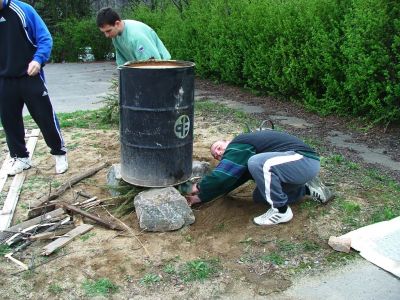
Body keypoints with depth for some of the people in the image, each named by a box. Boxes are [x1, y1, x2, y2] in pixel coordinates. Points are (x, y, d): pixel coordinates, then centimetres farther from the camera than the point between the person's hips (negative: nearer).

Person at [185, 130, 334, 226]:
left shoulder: (238, 146, -11)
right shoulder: (243, 152, 17)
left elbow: (222, 176, -16)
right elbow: (229, 180, 17)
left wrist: (199, 187, 0)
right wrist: (200, 197, 14)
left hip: (305, 160, -11)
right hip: (300, 164, 11)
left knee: (257, 163, -31)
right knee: (259, 196, 14)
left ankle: (281, 211, -13)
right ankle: (307, 188, 17)